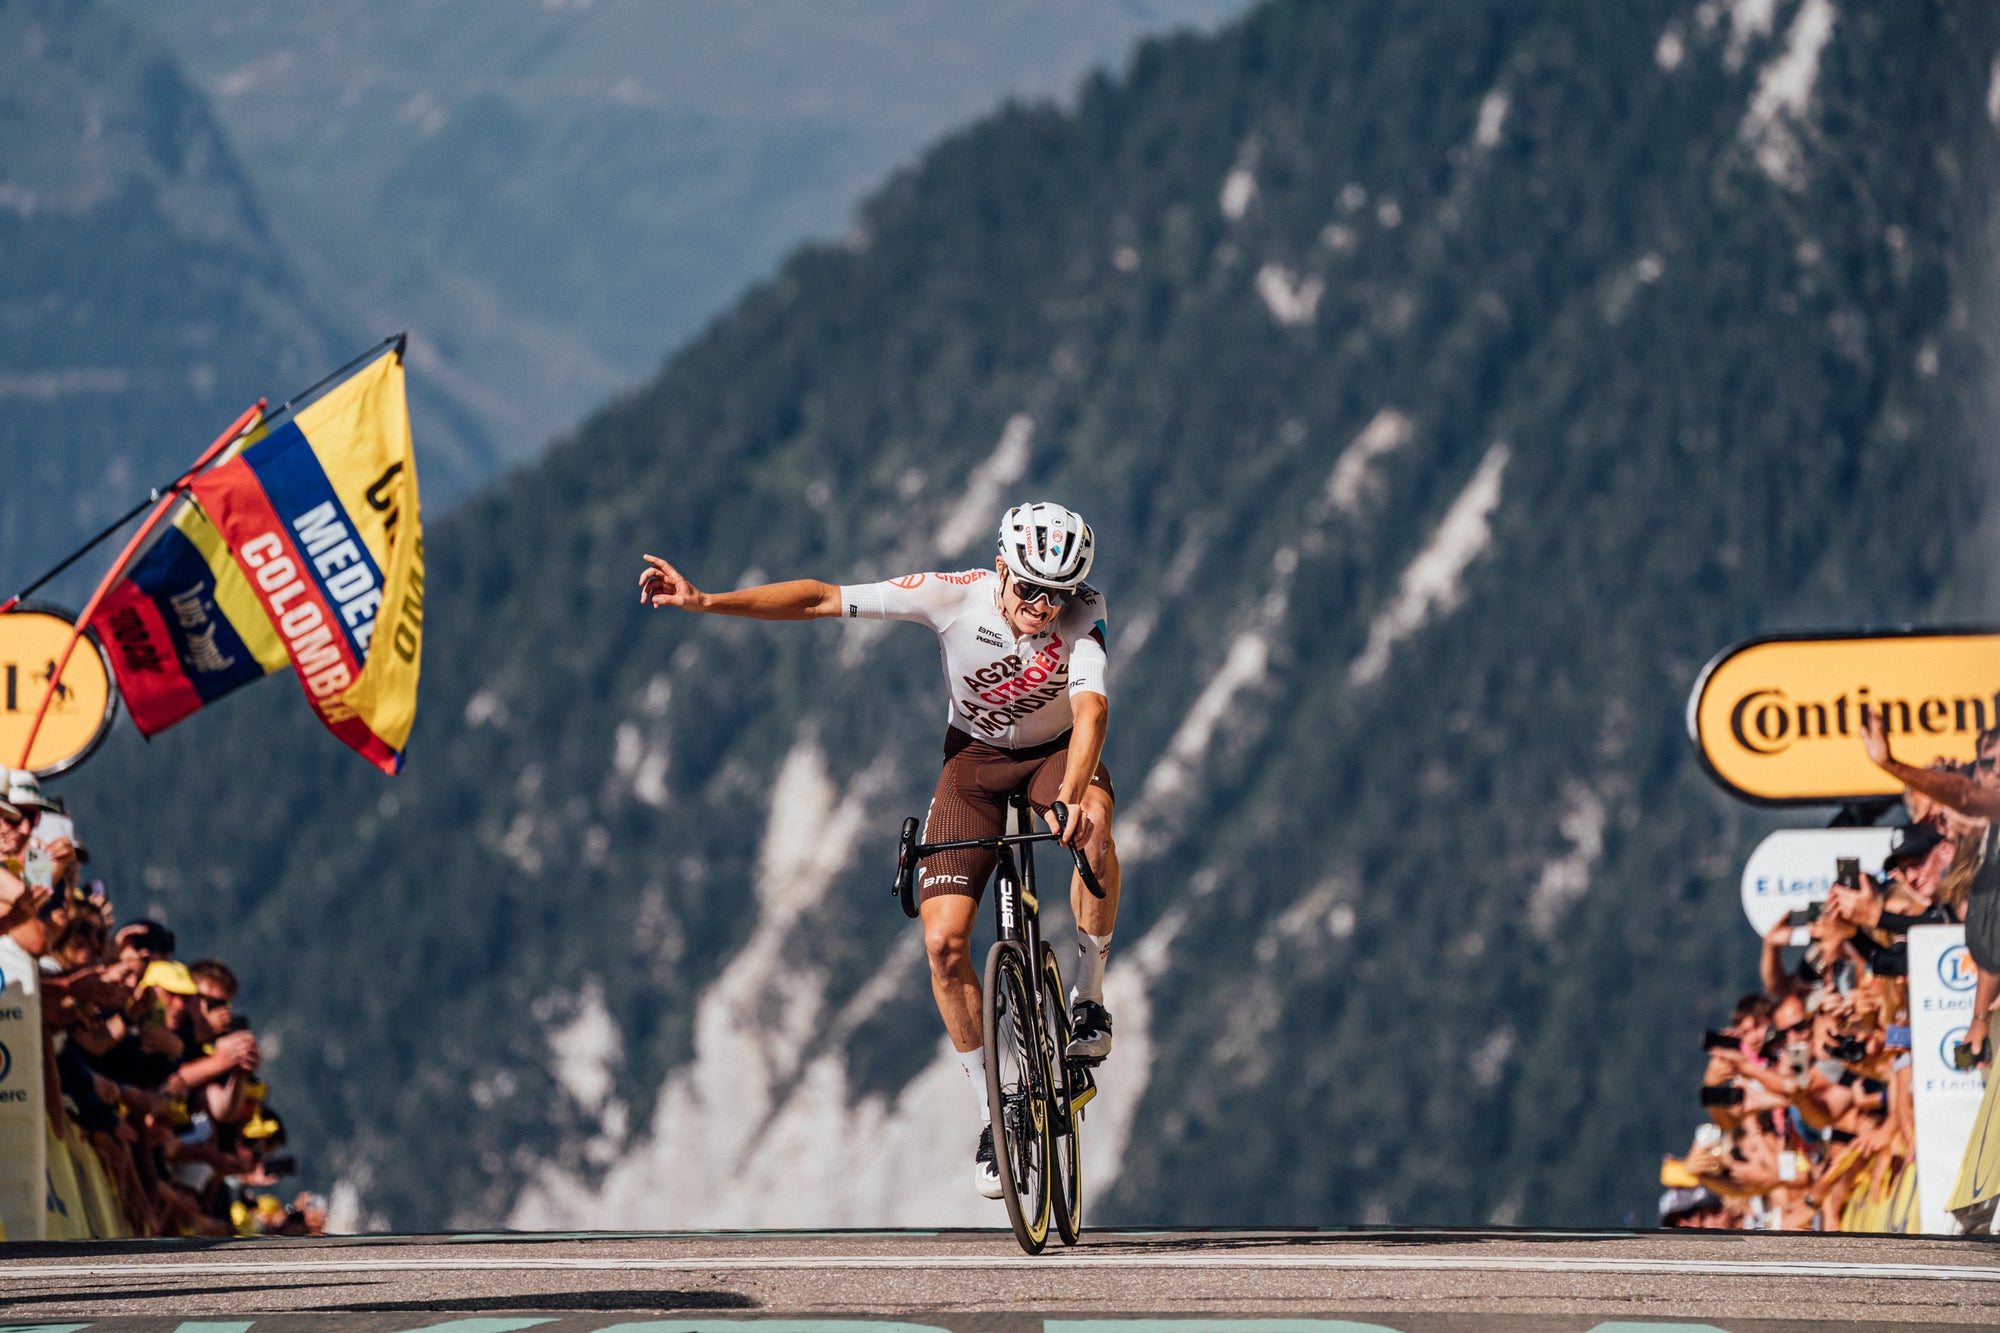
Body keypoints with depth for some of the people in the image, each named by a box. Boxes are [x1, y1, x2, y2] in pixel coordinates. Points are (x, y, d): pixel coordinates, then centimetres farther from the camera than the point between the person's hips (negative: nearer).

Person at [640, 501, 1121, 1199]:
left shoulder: (1083, 615, -29)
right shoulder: (955, 596, -27)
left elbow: (1091, 709, -44)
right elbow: (822, 599, -25)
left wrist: (1072, 798, -62)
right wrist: (706, 601, -33)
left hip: (1058, 750, -1)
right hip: (975, 753, 1)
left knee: (1095, 829, -37)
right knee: (944, 942, -14)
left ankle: (1090, 991, -14)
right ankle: (991, 1110, 2)